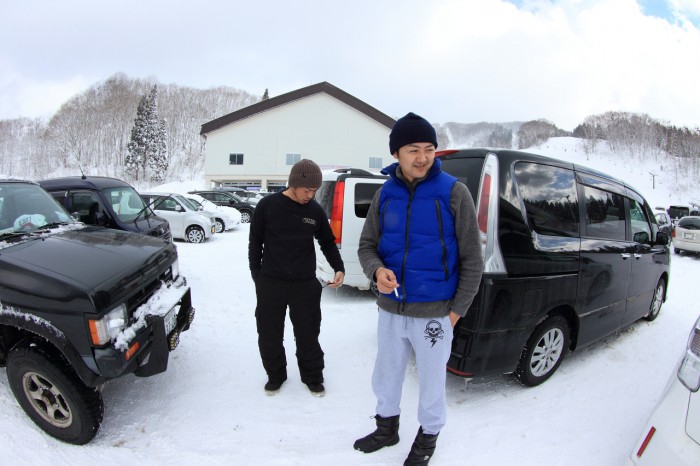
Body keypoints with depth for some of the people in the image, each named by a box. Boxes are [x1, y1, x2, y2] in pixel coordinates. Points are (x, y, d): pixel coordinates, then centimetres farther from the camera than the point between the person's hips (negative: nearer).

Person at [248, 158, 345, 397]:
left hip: (305, 285, 1)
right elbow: (255, 242, 3)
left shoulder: (316, 211, 1)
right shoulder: (267, 205, -4)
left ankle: (312, 377, 29)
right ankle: (275, 375, 33)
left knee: (308, 334, 8)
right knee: (269, 335, 10)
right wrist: (257, 277, 1)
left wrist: (339, 269, -2)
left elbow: (328, 243, 12)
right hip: (270, 284, 0)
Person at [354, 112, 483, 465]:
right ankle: (387, 428, 47)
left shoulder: (453, 192, -11)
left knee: (431, 381, 14)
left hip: (433, 312, -4)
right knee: (386, 374, 21)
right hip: (390, 309, 4)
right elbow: (367, 244, 5)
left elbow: (472, 259, -6)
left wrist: (457, 309, -7)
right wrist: (377, 271, -17)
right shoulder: (385, 194, -1)